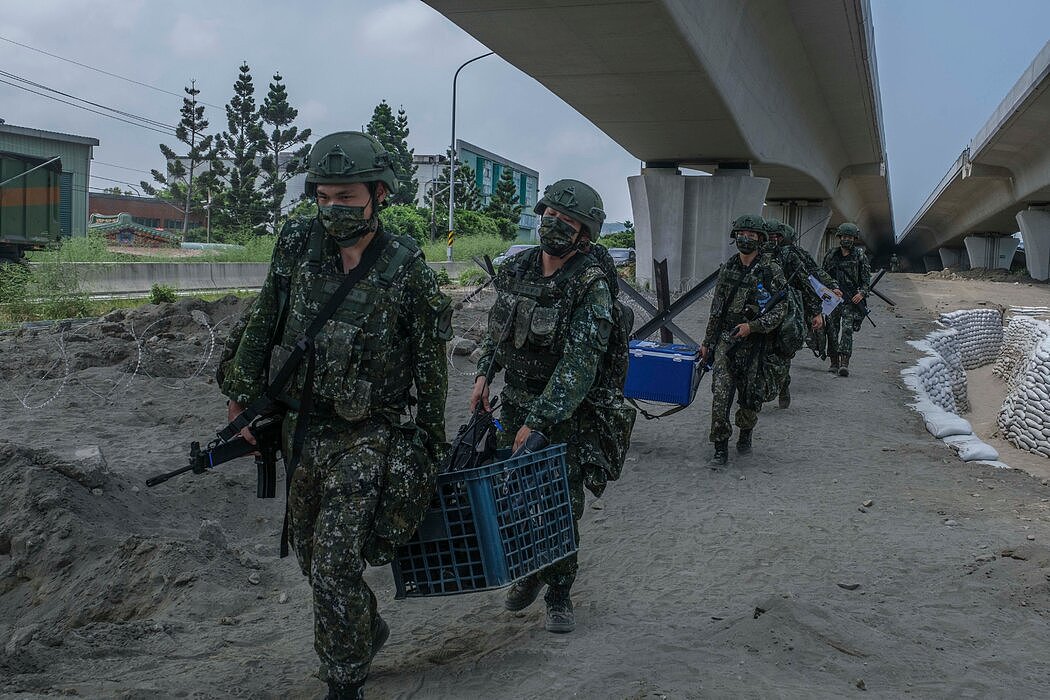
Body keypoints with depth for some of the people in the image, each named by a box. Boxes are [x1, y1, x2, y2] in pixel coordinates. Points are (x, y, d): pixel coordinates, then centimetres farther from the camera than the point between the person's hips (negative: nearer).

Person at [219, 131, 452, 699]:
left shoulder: (408, 273, -13)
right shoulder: (297, 246, -3)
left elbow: (430, 369, -6)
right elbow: (261, 327, 8)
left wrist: (430, 450, -3)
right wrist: (242, 397, 9)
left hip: (366, 437, -5)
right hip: (300, 428, 5)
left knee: (334, 566, -10)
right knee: (310, 554, 18)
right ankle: (368, 631, 43)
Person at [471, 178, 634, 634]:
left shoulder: (591, 287, -19)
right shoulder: (516, 269, 2)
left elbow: (579, 365, -24)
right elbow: (496, 328, 18)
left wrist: (537, 421, -27)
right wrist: (483, 374, 7)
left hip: (567, 413, -5)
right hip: (515, 402, 6)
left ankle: (559, 593, 18)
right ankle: (529, 573, 35)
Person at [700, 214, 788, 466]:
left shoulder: (771, 271, -4)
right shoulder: (727, 269, 9)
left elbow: (780, 310, -9)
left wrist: (752, 326, -21)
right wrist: (707, 342, 15)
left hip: (755, 344, -2)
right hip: (725, 341, 2)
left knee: (750, 398, 8)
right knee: (720, 395, -9)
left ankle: (745, 434, 35)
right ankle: (721, 448, -3)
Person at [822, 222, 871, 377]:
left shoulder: (860, 257, 3)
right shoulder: (831, 255, 10)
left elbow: (866, 279, 2)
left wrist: (862, 293, -14)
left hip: (851, 300, -3)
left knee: (847, 330, -13)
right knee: (832, 330, 3)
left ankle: (844, 363, -20)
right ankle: (834, 363, 10)